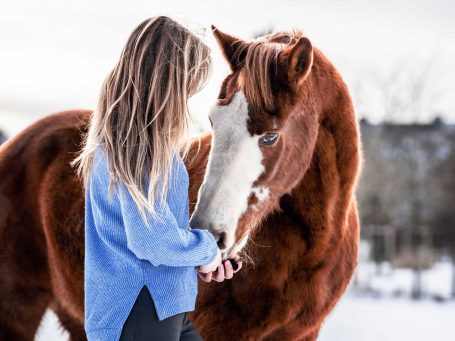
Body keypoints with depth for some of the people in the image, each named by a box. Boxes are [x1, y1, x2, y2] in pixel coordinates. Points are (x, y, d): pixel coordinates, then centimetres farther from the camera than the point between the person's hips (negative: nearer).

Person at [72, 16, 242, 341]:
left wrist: (202, 258, 4)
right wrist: (206, 248, -9)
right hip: (141, 314, -9)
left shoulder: (122, 137, 8)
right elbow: (152, 240, -26)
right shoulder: (137, 145, -22)